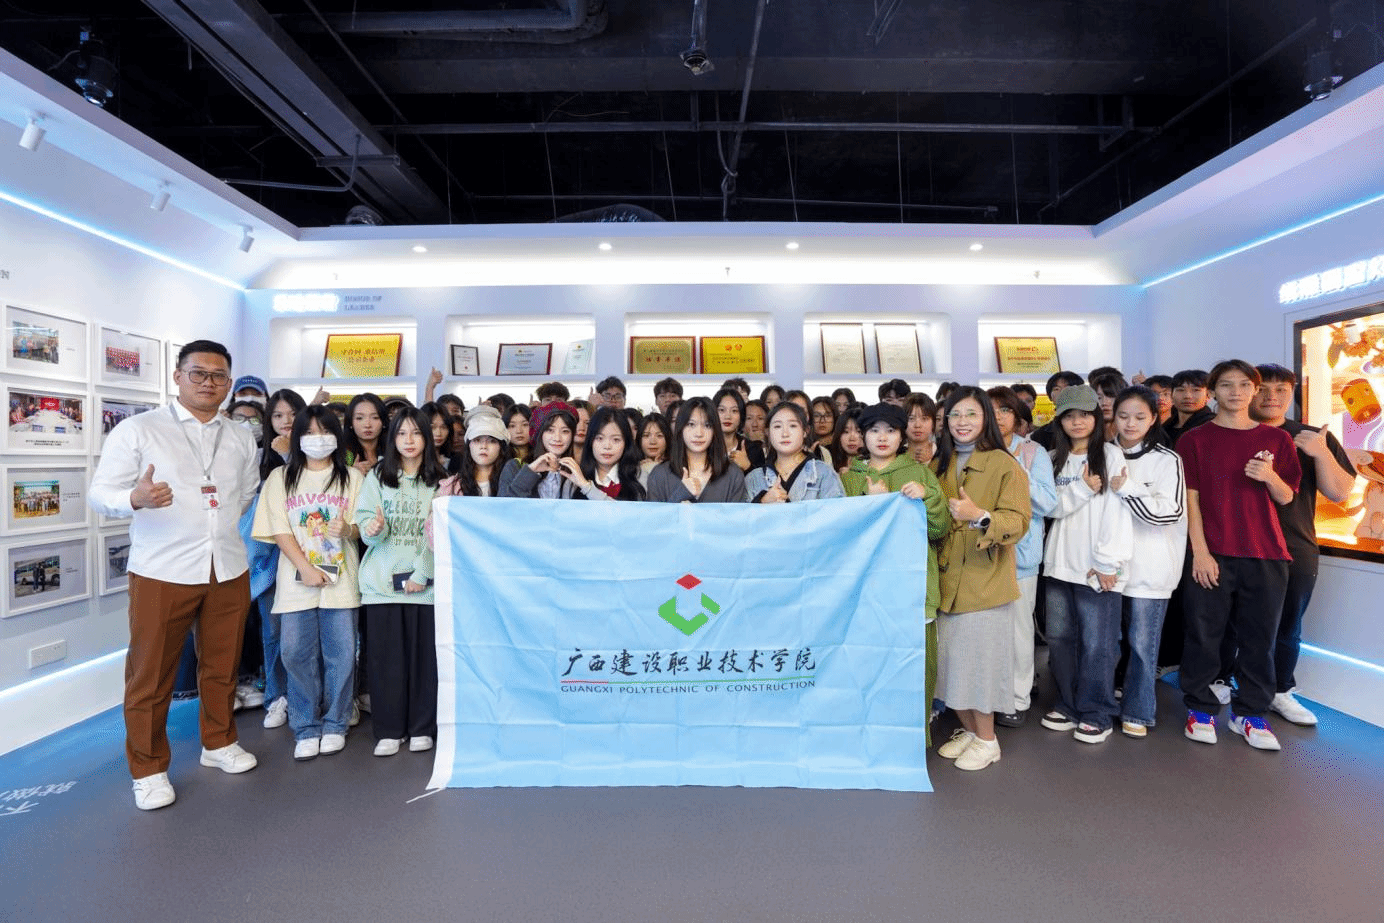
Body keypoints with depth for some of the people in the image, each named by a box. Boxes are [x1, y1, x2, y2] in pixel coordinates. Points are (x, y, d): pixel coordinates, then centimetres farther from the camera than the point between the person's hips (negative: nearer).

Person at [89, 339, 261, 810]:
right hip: (162, 572, -3)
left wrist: (226, 525, 10)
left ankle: (219, 743, 33)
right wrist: (136, 498, -25)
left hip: (229, 571, 4)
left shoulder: (241, 439, 12)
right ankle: (148, 770, 23)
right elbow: (99, 493, -6)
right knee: (151, 674, 6)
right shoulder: (138, 430, -1)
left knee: (222, 664, 13)